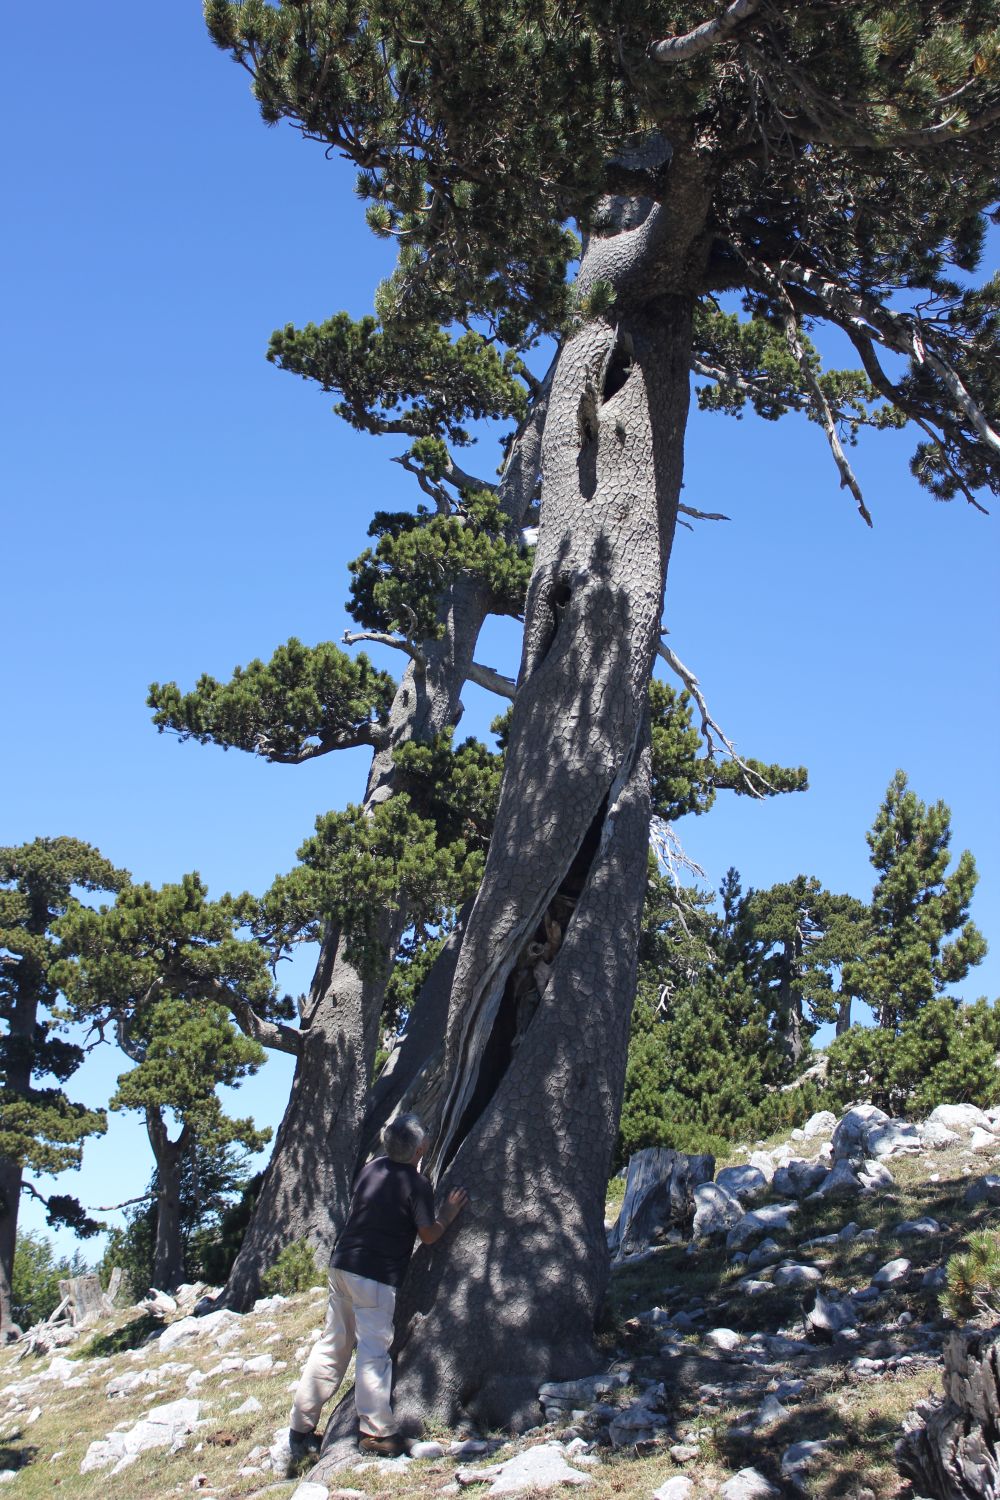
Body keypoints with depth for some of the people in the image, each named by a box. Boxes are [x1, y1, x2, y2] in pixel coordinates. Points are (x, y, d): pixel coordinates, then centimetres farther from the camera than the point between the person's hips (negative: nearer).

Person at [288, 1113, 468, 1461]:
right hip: (376, 1275, -7)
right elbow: (429, 1235, -6)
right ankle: (377, 1432, 1)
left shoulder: (371, 1168, 9)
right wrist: (448, 1214, 11)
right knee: (374, 1348, -2)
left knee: (333, 1343, 13)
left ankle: (301, 1426, 18)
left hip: (342, 1264, 7)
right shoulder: (417, 1184, -11)